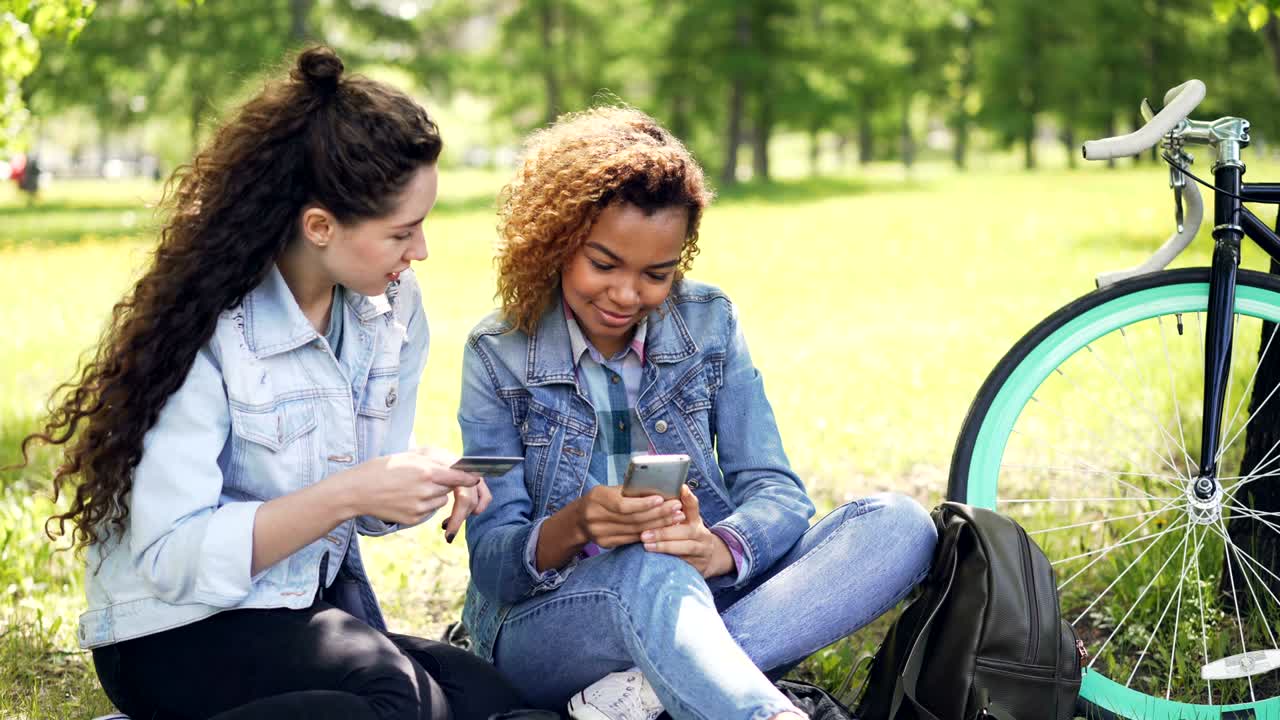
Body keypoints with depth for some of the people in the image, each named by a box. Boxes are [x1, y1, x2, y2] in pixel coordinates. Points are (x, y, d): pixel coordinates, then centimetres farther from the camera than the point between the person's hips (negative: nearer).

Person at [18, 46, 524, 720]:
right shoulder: (209, 329, -19)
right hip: (178, 631, -6)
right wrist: (348, 493, -28)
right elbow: (170, 556, -23)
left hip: (322, 603, 6)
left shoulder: (393, 306, 1)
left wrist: (426, 490, -11)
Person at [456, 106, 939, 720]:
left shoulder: (710, 324, 6)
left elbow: (777, 492, -1)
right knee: (648, 570, -39)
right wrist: (574, 527, -30)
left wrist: (721, 548, -26)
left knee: (898, 524, -19)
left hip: (704, 598, 4)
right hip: (545, 628, -4)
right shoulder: (498, 355, -2)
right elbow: (492, 563, -6)